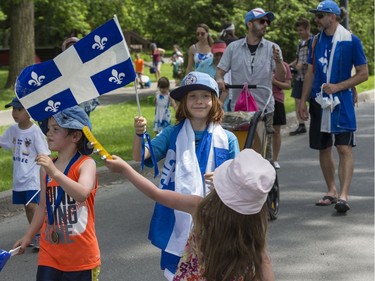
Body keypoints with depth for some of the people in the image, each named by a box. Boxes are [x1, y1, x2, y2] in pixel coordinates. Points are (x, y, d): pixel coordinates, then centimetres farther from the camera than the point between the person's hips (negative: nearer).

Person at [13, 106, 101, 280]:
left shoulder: (86, 164, -12)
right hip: (49, 253, 5)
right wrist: (28, 236, 16)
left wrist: (55, 173, -37)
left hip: (81, 255, -5)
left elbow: (82, 193, -31)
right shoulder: (46, 168, 6)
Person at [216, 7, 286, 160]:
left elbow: (281, 78, -3)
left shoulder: (272, 48, 3)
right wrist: (219, 79, -15)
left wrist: (278, 61, -21)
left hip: (264, 109, 0)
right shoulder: (233, 47, 5)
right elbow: (220, 70, 8)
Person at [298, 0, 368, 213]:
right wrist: (303, 101, 9)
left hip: (342, 103, -5)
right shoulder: (316, 41, 8)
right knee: (324, 148, 10)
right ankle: (332, 191, 22)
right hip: (319, 102, 5)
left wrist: (337, 87, -15)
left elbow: (363, 74, -5)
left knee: (345, 148, -11)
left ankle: (343, 196, -16)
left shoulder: (351, 41, -7)